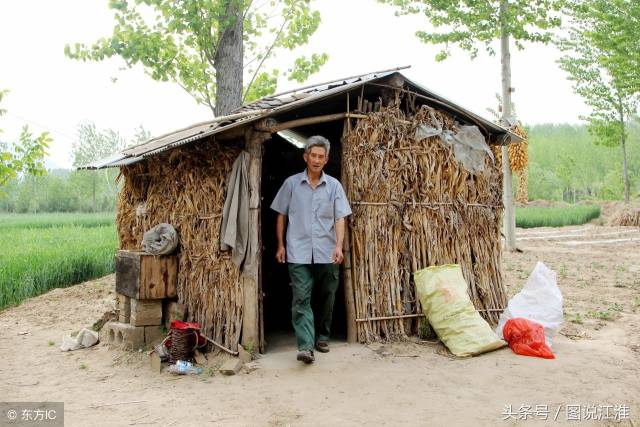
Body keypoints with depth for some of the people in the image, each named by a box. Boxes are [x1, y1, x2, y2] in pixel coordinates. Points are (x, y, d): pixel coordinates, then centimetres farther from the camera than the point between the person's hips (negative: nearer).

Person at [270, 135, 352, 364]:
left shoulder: (334, 186, 6)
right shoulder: (291, 183, 5)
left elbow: (339, 218, 1)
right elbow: (281, 216, 10)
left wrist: (338, 246, -12)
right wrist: (280, 245, 6)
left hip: (327, 253, 2)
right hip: (298, 253, -1)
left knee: (326, 298, 12)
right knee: (301, 298, -9)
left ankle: (322, 336, 30)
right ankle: (305, 346, -11)